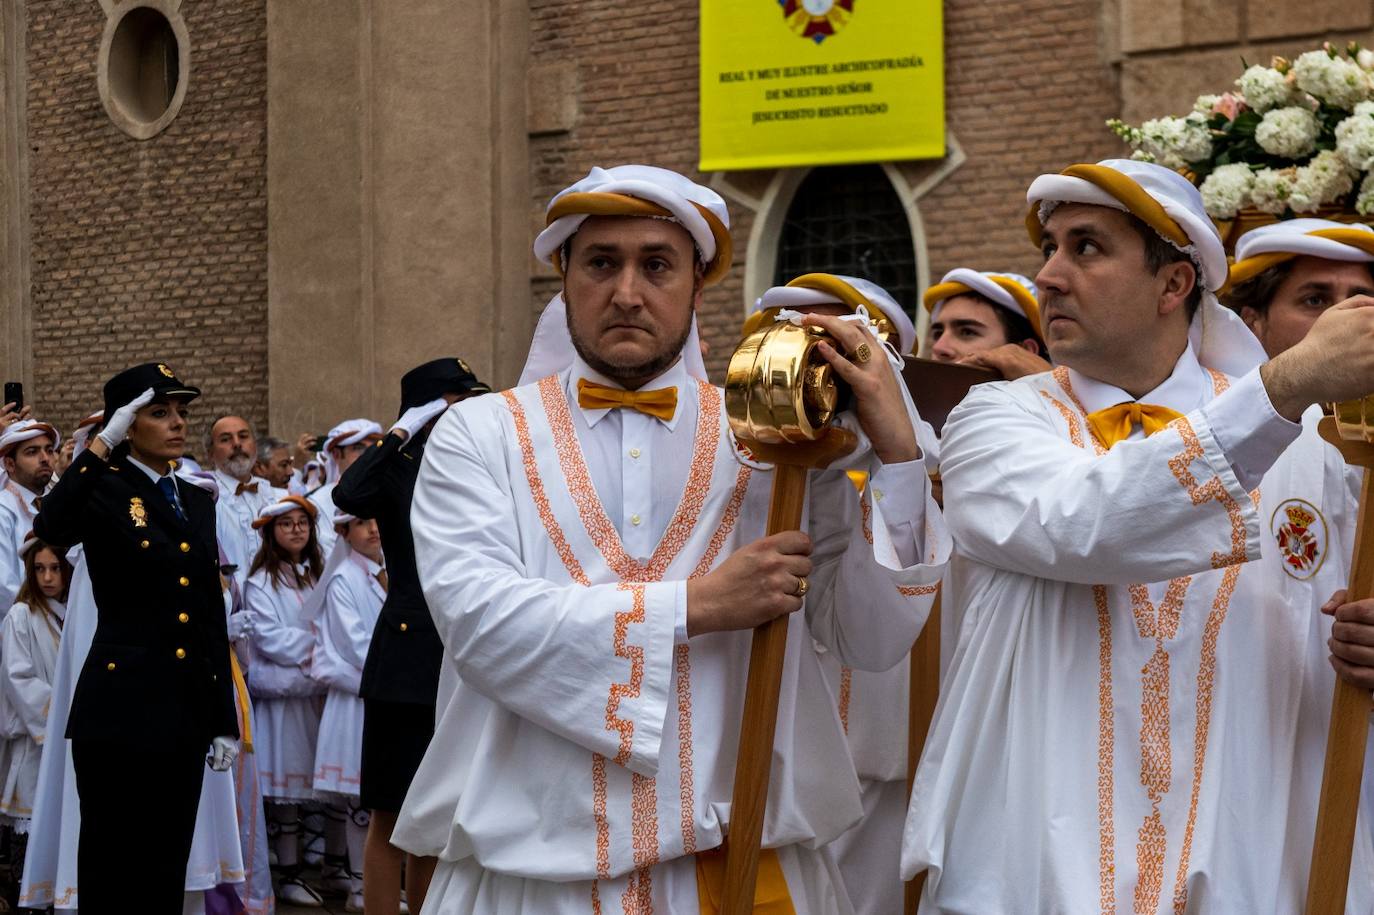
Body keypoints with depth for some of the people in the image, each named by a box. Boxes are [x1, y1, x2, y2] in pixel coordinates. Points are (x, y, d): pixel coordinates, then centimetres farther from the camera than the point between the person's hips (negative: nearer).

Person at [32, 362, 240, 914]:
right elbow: (50, 529, -28)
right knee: (109, 868, 1)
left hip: (187, 708, 6)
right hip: (121, 705, -6)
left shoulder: (198, 501, 15)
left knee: (167, 868, 11)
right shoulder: (104, 491, -3)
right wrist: (103, 445, -27)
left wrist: (224, 719, 13)